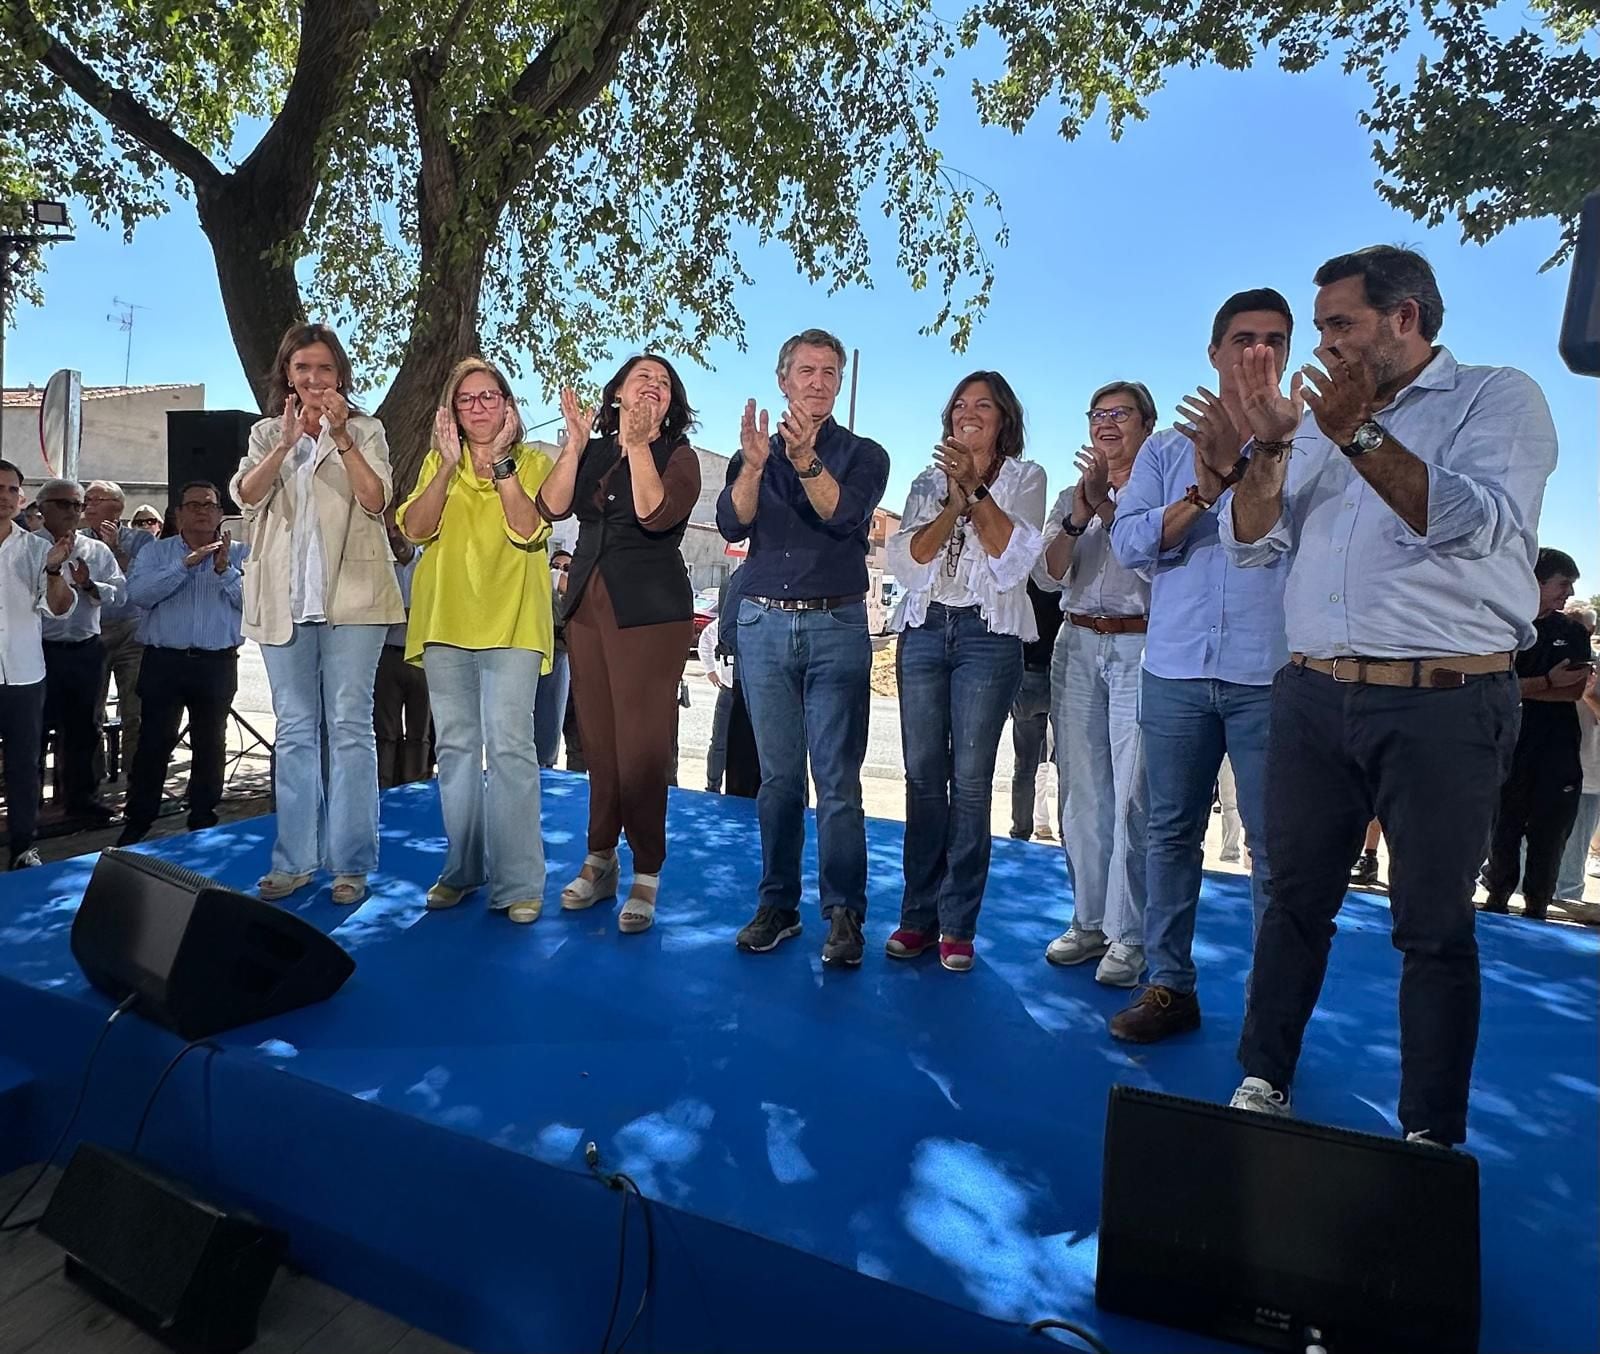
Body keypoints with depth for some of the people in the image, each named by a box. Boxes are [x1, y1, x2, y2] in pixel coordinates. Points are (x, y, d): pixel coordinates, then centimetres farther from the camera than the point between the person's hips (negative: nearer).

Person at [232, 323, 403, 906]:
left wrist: (340, 436, -16)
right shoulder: (267, 433, 14)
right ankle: (294, 859, 15)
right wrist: (287, 442, -16)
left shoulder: (364, 430, 7)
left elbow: (375, 498, -8)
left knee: (349, 727, -3)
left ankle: (350, 863, 2)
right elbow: (246, 493, -3)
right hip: (284, 597, 3)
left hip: (349, 595, -3)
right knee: (294, 731, 7)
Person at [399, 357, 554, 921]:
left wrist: (501, 463, -13)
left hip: (510, 620, -4)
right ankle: (461, 869, 20)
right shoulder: (437, 463, 14)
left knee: (509, 745, -11)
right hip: (445, 618, 4)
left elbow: (528, 531, -11)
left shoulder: (532, 461, 5)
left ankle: (518, 882, -6)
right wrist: (449, 464, -9)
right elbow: (415, 528, -2)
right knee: (455, 746, 9)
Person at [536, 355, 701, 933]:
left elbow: (655, 514, -16)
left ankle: (646, 875, 3)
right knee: (598, 738, 8)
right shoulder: (593, 452, 14)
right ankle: (600, 859, 20)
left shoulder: (678, 456, 3)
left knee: (643, 742, -7)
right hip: (588, 605, 5)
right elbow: (552, 506, -1)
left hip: (650, 611, -4)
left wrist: (638, 444, -13)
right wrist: (575, 442, -6)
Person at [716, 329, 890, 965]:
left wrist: (804, 460, -24)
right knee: (777, 776, 5)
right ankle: (777, 905, 14)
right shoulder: (754, 452, 14)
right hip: (764, 625, 2)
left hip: (836, 629, -2)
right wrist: (755, 464, -18)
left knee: (837, 780, -5)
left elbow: (844, 517, -11)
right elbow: (732, 524, -3)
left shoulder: (864, 454, 8)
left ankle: (844, 913, 3)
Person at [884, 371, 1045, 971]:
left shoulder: (1025, 477, 9)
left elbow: (1014, 558, -6)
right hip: (923, 631, 3)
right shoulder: (928, 482, 17)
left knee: (970, 780, -5)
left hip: (989, 636, -3)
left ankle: (957, 925, 3)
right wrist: (954, 500, -10)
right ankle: (918, 915, 10)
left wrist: (976, 489, -10)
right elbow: (907, 560, 2)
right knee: (923, 776, 1)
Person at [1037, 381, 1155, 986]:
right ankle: (1089, 921, 18)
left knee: (1132, 795, -6)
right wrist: (1080, 514, -9)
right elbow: (1047, 574, 4)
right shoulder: (1073, 497, 16)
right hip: (1078, 646, 5)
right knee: (1082, 791, 7)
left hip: (1140, 648, -4)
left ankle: (1128, 935, 4)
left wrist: (1106, 503, -16)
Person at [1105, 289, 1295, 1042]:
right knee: (1170, 831, 7)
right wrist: (1202, 492, -11)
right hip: (1176, 669, 2)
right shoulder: (1166, 449, 13)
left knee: (1276, 845, 2)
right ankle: (1169, 984, 18)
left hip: (1272, 674, -2)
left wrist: (1237, 467, -14)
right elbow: (1127, 544, 0)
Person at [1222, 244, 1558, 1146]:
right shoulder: (1322, 420, 15)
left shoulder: (1499, 398, 1)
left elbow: (1475, 523, -17)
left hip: (1445, 706, -4)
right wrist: (1271, 443, -7)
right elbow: (1252, 544, 7)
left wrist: (1360, 434, -20)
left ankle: (1432, 1132, 17)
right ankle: (1264, 1080, 25)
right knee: (1296, 898, 11)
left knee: (1434, 923, 4)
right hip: (1315, 698, 5)